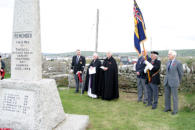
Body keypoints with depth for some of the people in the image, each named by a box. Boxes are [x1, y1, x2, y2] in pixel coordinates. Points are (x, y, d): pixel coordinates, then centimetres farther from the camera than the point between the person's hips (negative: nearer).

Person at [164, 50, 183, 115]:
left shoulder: (178, 63, -12)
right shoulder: (168, 62, 10)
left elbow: (181, 73, 0)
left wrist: (178, 81, 10)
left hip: (174, 82, -6)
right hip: (167, 81, 6)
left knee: (174, 96, 4)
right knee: (167, 95, 12)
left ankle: (175, 110, 18)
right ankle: (168, 108, 28)